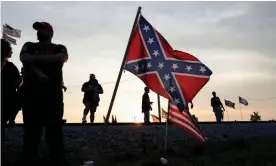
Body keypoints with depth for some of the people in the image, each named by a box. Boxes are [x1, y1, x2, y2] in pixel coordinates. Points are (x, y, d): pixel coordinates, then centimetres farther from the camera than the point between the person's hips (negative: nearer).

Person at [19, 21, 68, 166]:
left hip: (53, 94, -1)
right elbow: (24, 58, 0)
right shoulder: (29, 46, 20)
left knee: (54, 130, -1)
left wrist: (36, 57, -8)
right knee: (31, 130, 0)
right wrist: (38, 71, -17)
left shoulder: (59, 48, 15)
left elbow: (61, 58, -8)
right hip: (31, 94, 1)